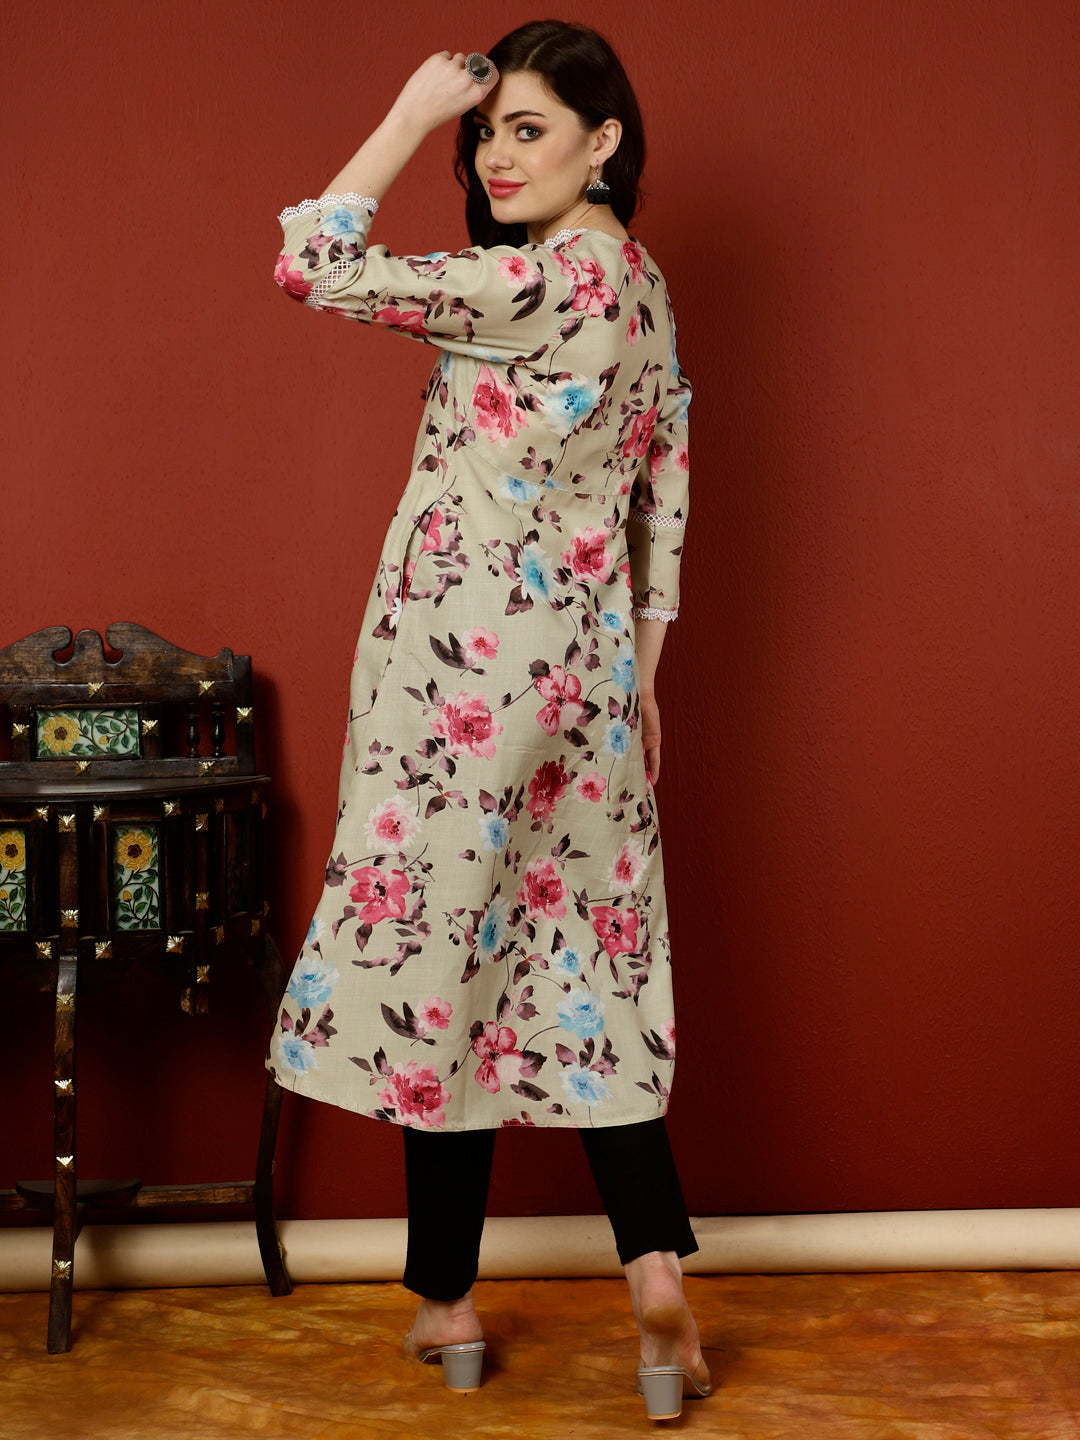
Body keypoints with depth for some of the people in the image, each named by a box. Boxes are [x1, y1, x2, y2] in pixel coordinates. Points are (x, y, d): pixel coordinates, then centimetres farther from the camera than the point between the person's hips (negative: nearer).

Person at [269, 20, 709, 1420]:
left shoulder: (534, 282, -18)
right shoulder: (641, 285, 10)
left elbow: (312, 267, -19)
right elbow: (666, 491, 14)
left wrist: (410, 111, -11)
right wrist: (638, 666, 20)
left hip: (467, 665, -8)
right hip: (583, 664, 8)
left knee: (440, 943, 3)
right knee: (583, 952, 10)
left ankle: (447, 1302, 14)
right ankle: (658, 1270, 4)